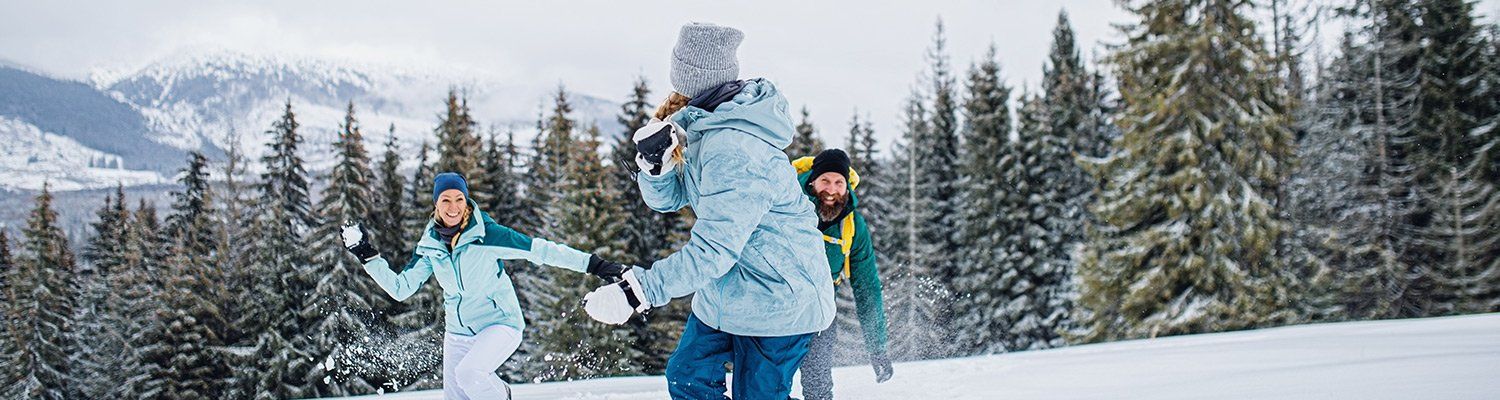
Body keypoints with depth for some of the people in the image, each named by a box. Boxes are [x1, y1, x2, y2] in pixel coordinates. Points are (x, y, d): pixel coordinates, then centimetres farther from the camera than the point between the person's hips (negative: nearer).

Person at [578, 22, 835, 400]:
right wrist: (655, 162, -15)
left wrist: (635, 291, -34)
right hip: (727, 292, 10)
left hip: (773, 301, -10)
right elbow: (669, 197, 7)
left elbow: (712, 251, -32)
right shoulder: (704, 127, 2)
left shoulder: (733, 150, -30)